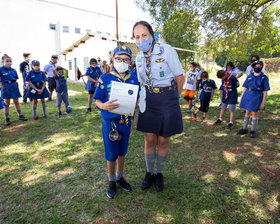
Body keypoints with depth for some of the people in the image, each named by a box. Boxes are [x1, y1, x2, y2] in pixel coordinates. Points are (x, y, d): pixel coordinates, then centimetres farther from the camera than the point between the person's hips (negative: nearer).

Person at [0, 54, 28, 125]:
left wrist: (14, 84, 5)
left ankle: (20, 115, 23)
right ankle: (6, 118, 13)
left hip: (14, 86, 3)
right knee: (6, 103, 4)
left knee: (16, 102, 12)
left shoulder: (13, 70, 5)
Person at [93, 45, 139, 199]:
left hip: (126, 122, 3)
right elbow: (97, 100, -5)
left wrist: (131, 122, 9)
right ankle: (112, 181, 35)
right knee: (111, 155, 10)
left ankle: (120, 177, 42)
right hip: (110, 123, -3)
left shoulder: (133, 78, 0)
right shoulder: (105, 78, -9)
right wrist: (104, 106, -28)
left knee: (122, 152, 19)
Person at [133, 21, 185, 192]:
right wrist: (150, 99, 11)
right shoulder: (139, 58, 6)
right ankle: (149, 173, 29)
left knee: (163, 140, 5)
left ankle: (159, 174, 29)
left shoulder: (167, 51, -9)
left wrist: (171, 99, 6)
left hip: (167, 99, -3)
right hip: (148, 100, 4)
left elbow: (180, 77, -4)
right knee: (150, 139, 7)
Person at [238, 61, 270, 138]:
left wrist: (263, 103, -9)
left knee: (254, 114, 3)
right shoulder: (249, 76, 6)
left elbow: (265, 92, -5)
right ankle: (244, 129, 24)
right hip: (247, 96, 3)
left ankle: (253, 130, 17)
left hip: (257, 98, -3)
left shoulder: (264, 78, -4)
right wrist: (241, 98, 6)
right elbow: (245, 88, 9)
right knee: (247, 112, 12)